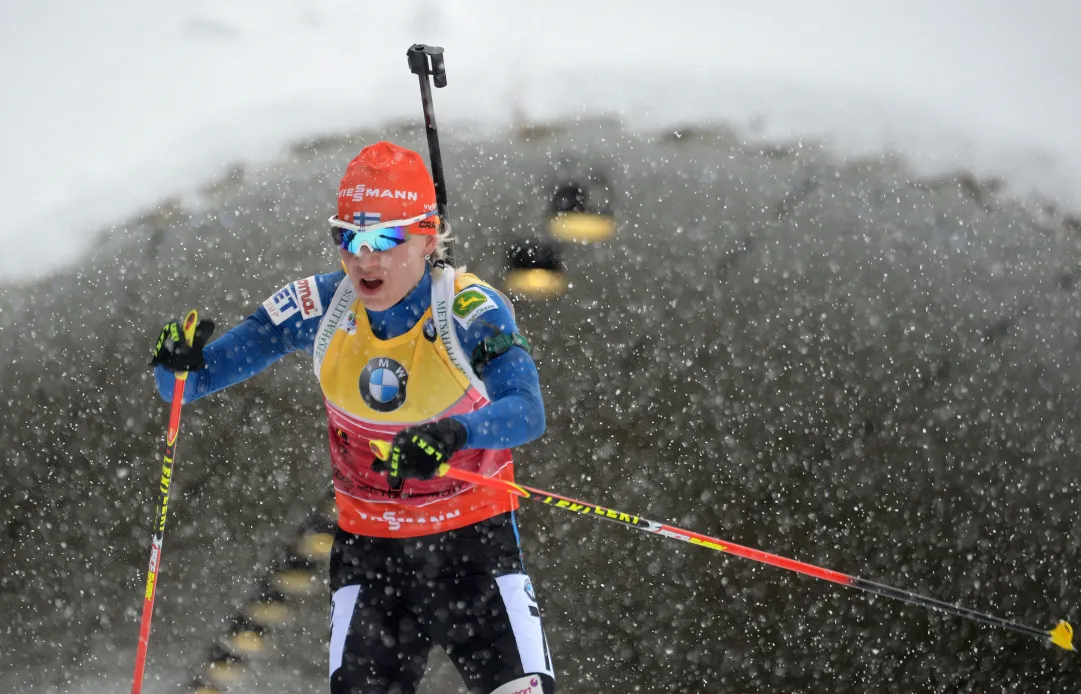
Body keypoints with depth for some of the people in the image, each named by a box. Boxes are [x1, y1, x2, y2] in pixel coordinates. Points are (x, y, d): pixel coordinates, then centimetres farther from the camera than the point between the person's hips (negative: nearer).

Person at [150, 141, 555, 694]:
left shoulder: (471, 311, -17)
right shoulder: (319, 308, -9)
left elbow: (528, 412, -32)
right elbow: (188, 386, -6)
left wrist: (454, 432, -51)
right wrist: (179, 364, -29)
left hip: (474, 541, -2)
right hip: (368, 547, 2)